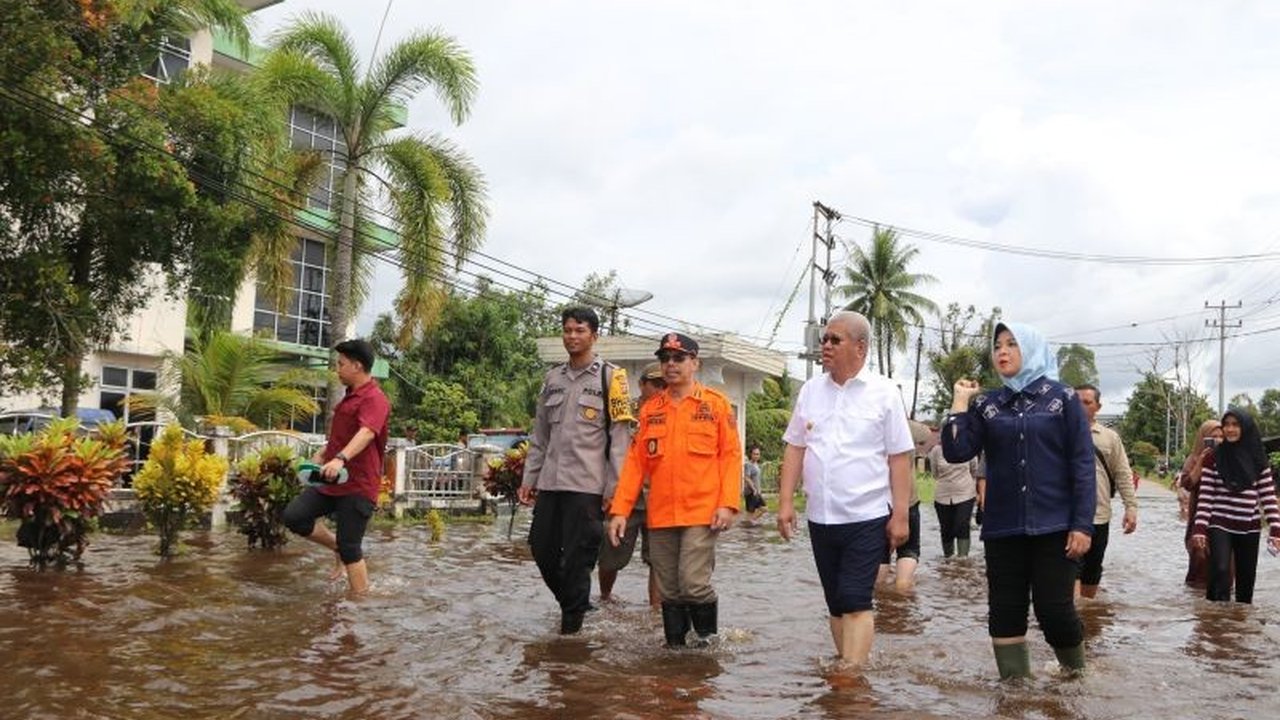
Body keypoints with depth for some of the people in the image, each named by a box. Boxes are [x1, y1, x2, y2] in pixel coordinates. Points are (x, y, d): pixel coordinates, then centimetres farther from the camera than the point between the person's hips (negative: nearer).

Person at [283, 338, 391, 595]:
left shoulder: (374, 399, -16)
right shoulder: (350, 396, 16)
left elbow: (366, 432, -36)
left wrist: (340, 458, -50)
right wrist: (323, 454, 31)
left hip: (358, 486, -9)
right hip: (333, 481, 9)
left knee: (350, 548, -6)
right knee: (294, 516, -4)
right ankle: (339, 549, 15)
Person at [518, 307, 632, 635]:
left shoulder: (610, 377, -2)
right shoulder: (552, 378, 14)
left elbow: (620, 437, -6)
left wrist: (614, 488, -11)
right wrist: (529, 478, 13)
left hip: (587, 485, -6)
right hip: (550, 483, 6)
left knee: (576, 557, -2)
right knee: (542, 548, 9)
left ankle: (572, 620, 13)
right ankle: (573, 603, 31)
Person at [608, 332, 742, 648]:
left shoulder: (716, 404, 2)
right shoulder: (650, 409, 11)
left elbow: (731, 455, -1)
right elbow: (635, 461, 9)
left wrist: (728, 504, -12)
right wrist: (620, 510, 2)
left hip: (701, 513, -4)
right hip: (660, 515, 4)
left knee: (692, 583, -12)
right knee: (669, 592, 9)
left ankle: (709, 640, 13)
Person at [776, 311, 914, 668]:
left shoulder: (884, 392, -5)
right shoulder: (811, 390, 6)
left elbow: (900, 458, -5)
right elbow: (795, 448, 8)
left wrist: (900, 515, -8)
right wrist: (785, 502, 2)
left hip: (867, 518, -4)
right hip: (820, 517, 5)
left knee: (855, 601, -7)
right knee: (836, 602, 13)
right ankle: (846, 666, 26)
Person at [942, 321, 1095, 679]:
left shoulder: (1063, 398, 1)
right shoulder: (986, 405, 8)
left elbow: (1082, 465, -2)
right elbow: (956, 452, -5)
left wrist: (1082, 525, -9)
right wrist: (960, 401, -3)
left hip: (1054, 527, -3)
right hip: (1003, 528, 3)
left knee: (1054, 610, -2)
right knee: (1006, 612, 5)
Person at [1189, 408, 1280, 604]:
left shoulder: (1257, 458, 4)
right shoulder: (1214, 457, -2)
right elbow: (1205, 496, -4)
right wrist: (1200, 528, -12)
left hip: (1249, 528, 3)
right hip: (1220, 525, -3)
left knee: (1246, 579, 10)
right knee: (1220, 571, -18)